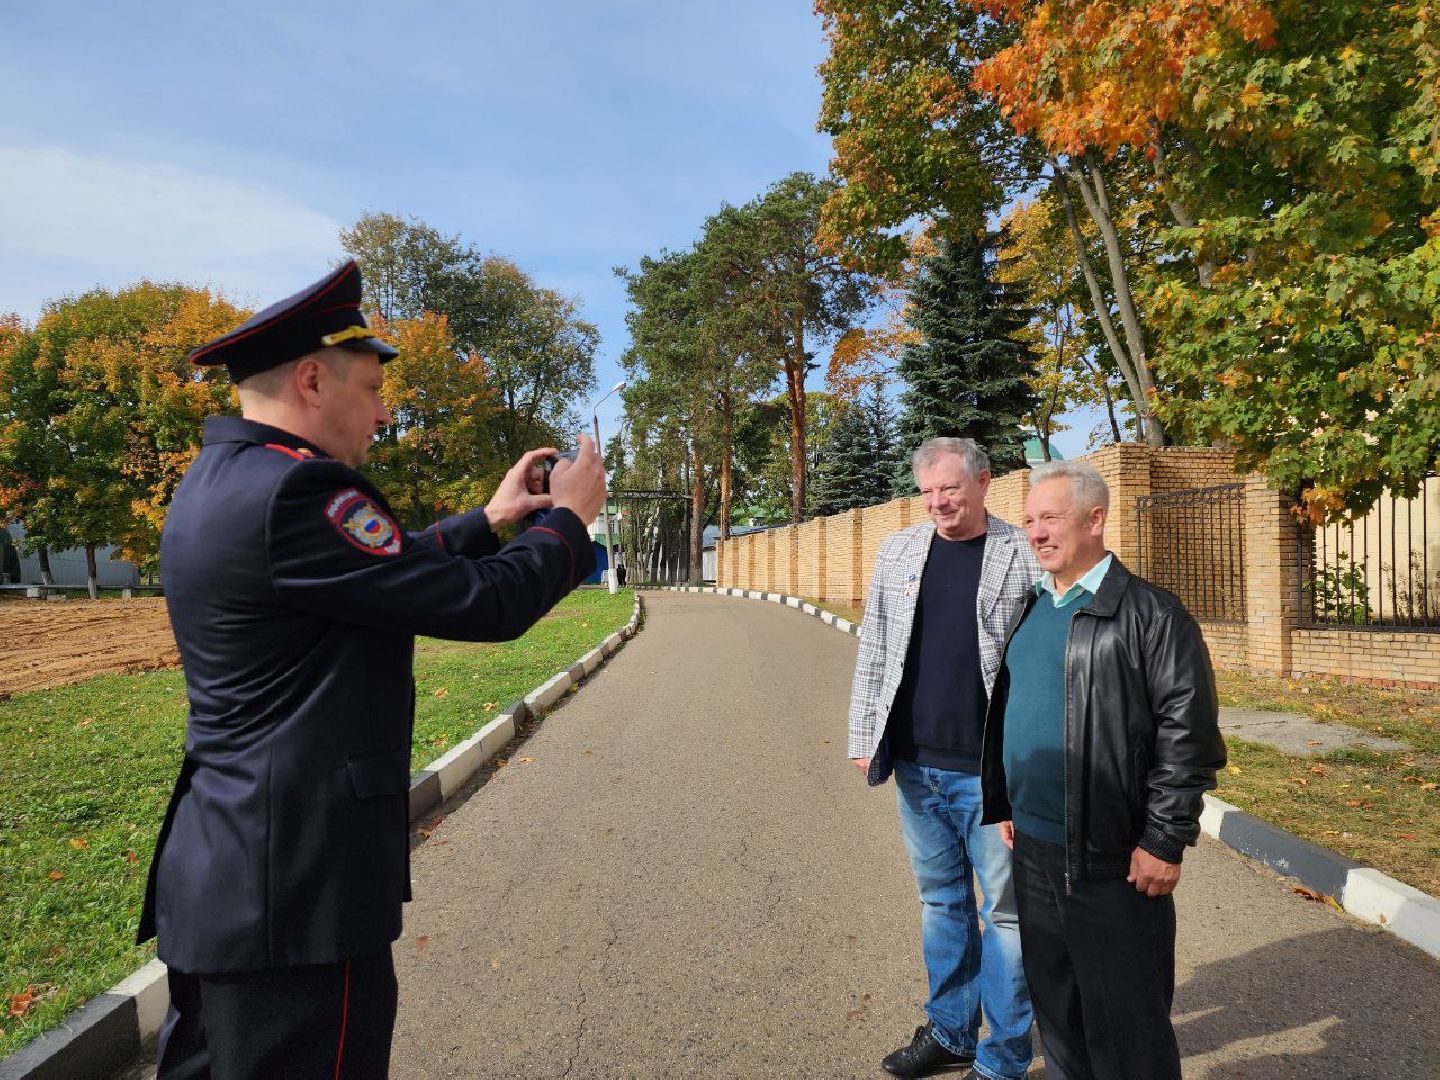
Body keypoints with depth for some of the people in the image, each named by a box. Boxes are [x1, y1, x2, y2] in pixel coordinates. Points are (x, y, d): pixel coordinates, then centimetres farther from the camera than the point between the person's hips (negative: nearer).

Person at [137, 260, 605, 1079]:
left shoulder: (220, 481, 9)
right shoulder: (292, 488, -23)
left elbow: (385, 573, 19)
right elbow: (488, 606, -21)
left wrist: (490, 519, 17)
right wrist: (568, 520, -4)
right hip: (296, 886, -10)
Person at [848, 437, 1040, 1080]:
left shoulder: (1023, 556, -7)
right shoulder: (898, 552, 5)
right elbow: (873, 648, 8)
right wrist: (864, 736, 7)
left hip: (992, 769, -4)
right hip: (916, 764, 4)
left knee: (1005, 909, 8)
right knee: (940, 900, 19)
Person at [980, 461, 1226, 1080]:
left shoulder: (1150, 615, -12)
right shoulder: (1028, 610, 10)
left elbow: (1189, 734, -14)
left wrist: (1164, 842, -15)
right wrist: (1003, 804, 15)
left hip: (1113, 860, -7)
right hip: (1032, 848, 7)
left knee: (1124, 1025, 7)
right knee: (1053, 1005, 21)